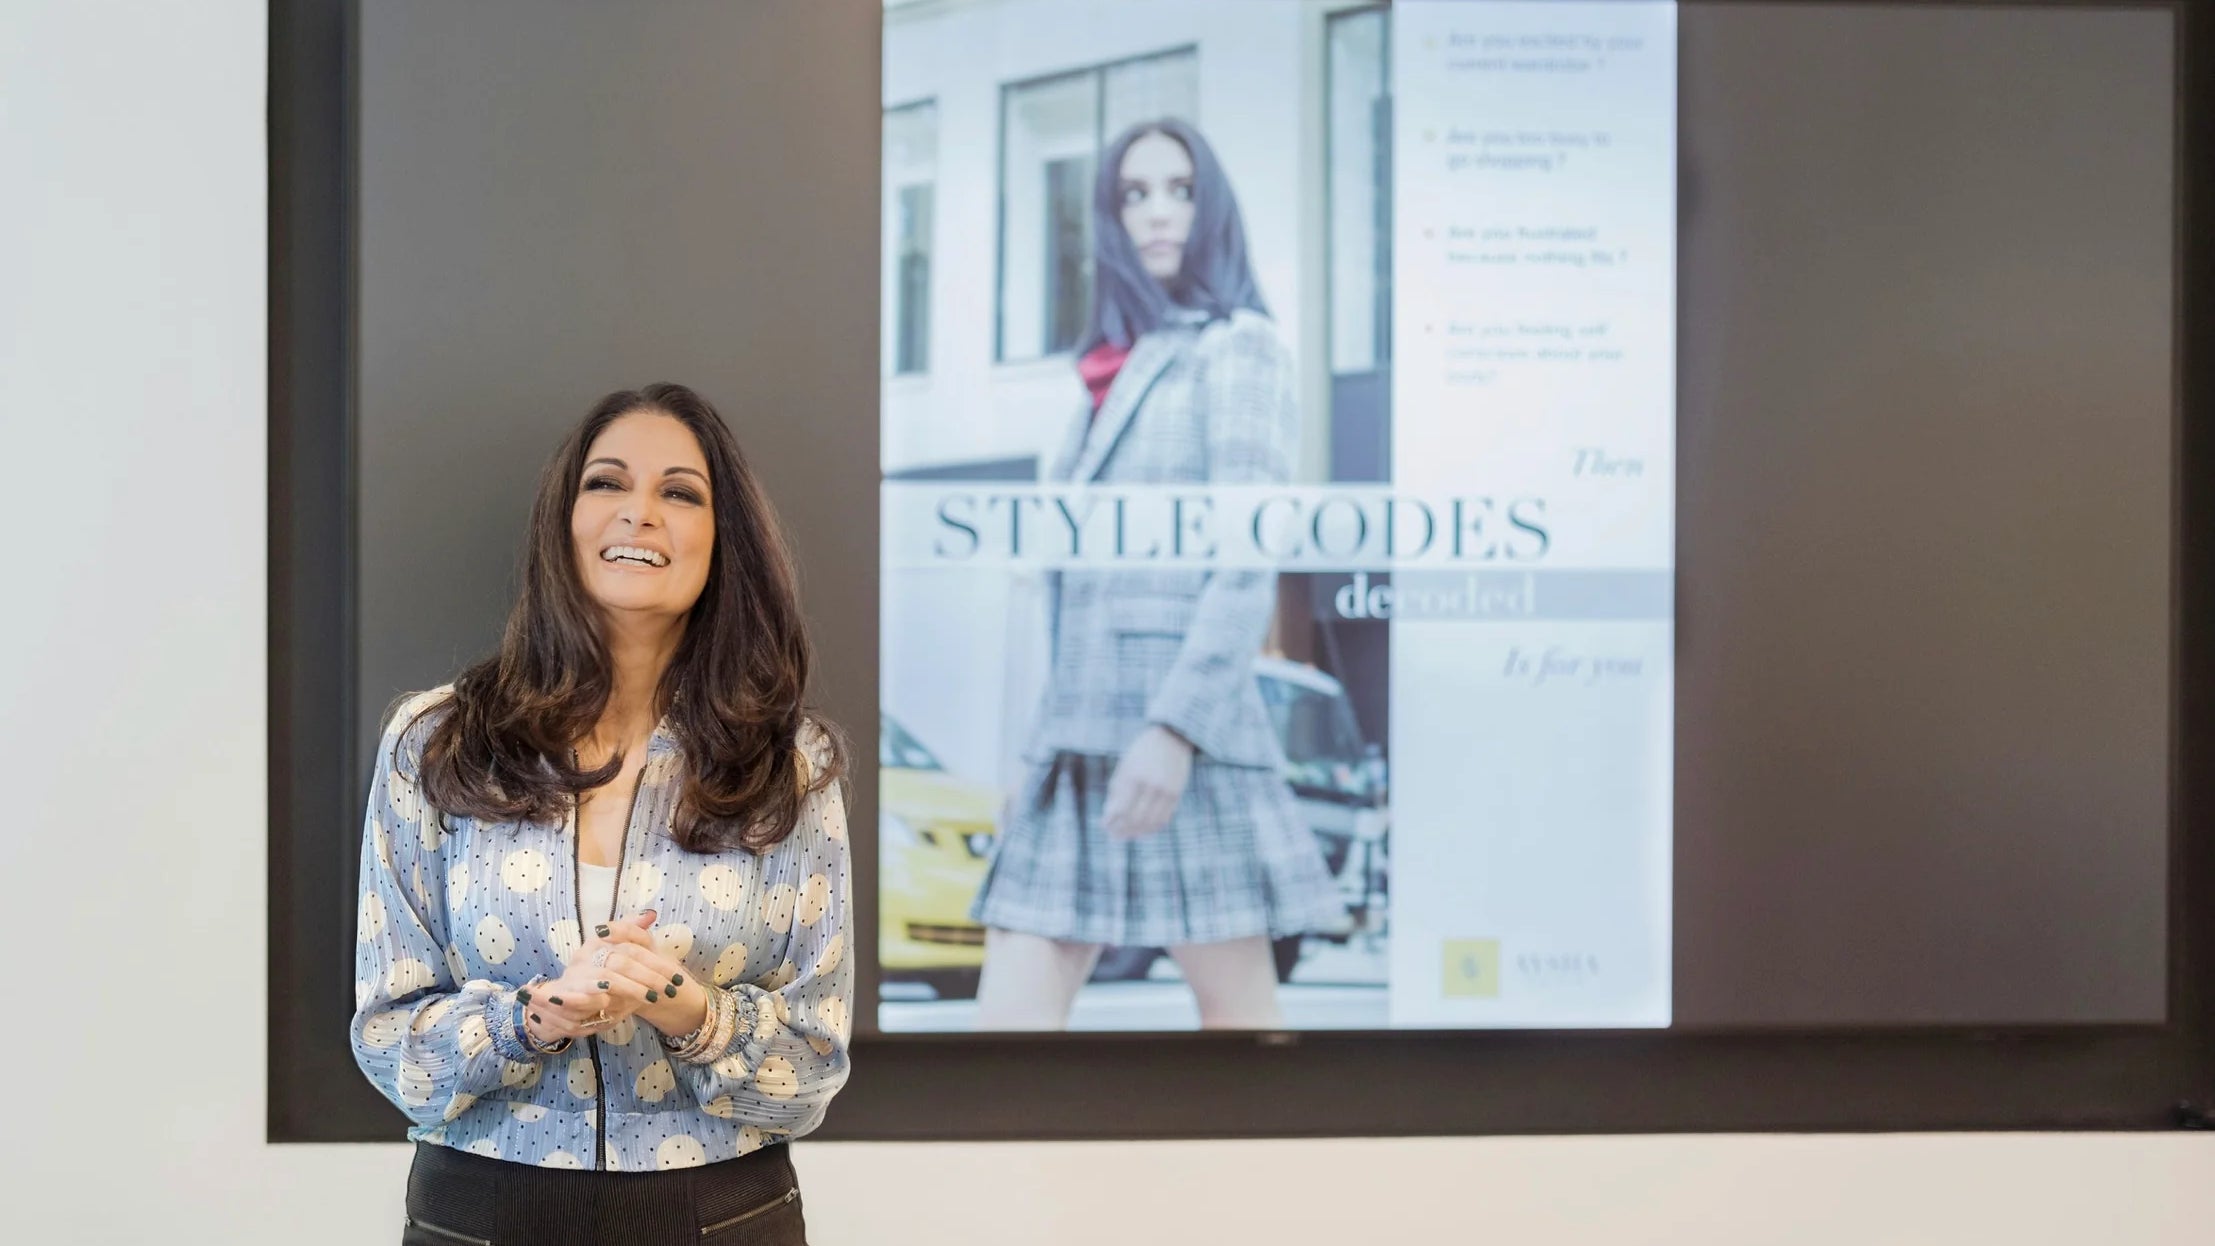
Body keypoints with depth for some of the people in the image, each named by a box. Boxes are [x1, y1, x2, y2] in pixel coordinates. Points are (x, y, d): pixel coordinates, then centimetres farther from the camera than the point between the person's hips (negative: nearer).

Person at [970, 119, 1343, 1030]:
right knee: (1008, 1017, -2)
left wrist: (1174, 727, -21)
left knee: (1238, 1014, -1)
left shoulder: (1237, 349, -1)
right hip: (1077, 735, 7)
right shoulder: (1118, 372, 21)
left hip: (1180, 736, -7)